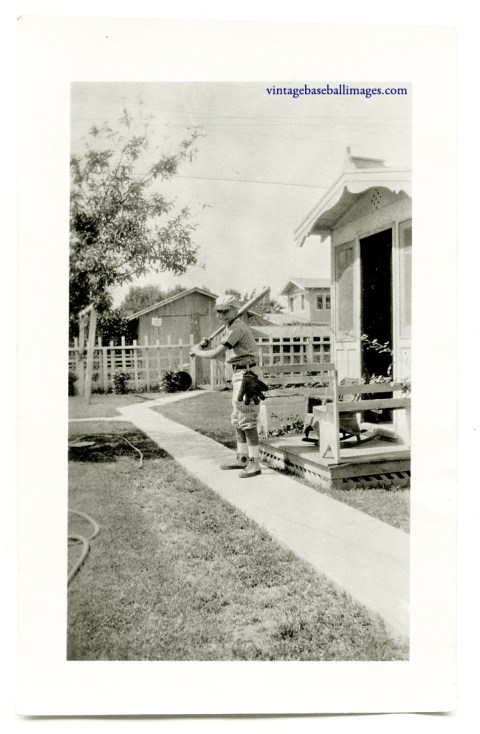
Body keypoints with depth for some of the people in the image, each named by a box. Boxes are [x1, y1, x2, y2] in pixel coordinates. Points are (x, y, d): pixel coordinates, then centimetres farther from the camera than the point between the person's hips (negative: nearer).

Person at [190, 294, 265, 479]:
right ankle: (242, 459, 24)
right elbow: (222, 354, 21)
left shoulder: (237, 328, -18)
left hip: (247, 375, -10)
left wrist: (197, 352, -3)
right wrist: (203, 348, 6)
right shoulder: (230, 329, 15)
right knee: (237, 420, 15)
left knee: (246, 421, -9)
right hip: (240, 375, 10)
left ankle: (254, 464, -4)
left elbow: (216, 354, -21)